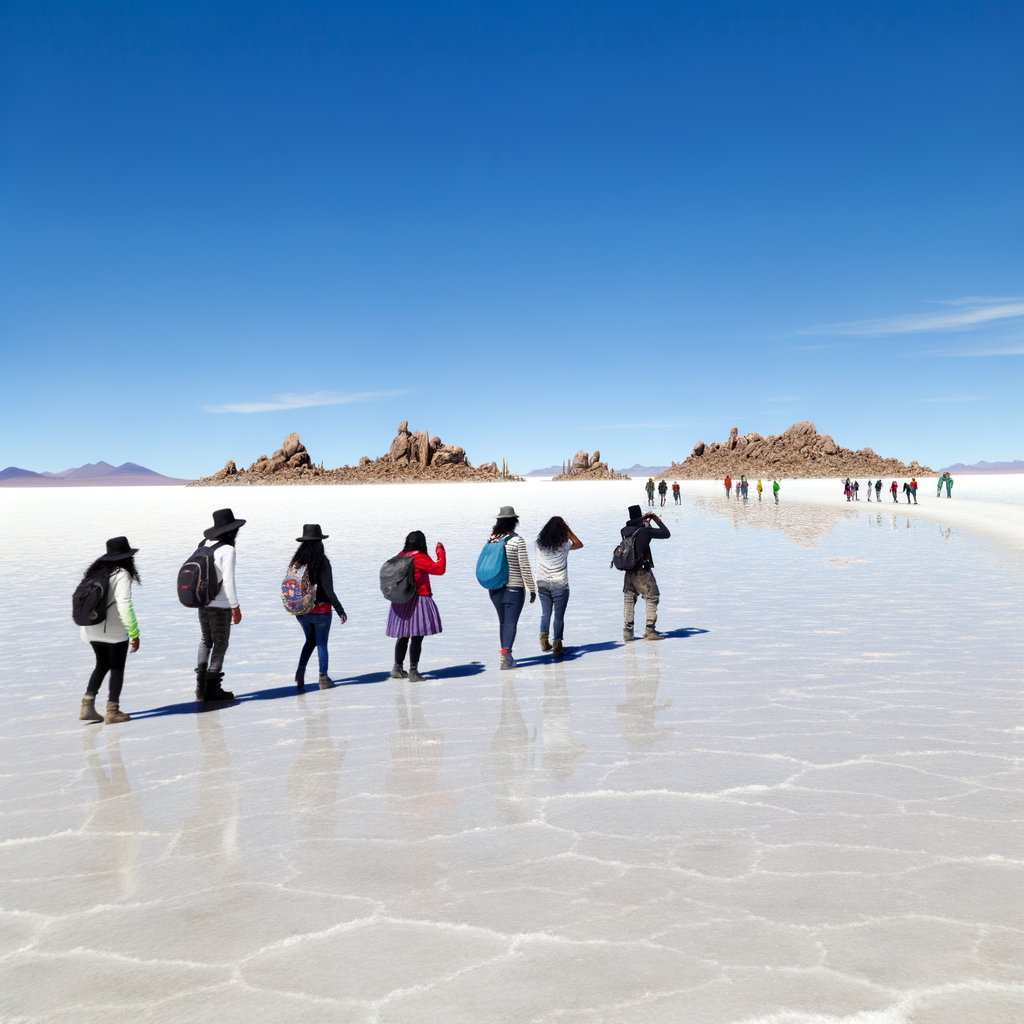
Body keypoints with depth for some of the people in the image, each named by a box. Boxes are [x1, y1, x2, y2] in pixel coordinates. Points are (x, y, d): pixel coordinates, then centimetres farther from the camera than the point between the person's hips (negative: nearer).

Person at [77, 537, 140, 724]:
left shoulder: (94, 572, 6)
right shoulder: (121, 575, -16)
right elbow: (125, 606, -22)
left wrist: (85, 623, 21)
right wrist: (134, 633, -19)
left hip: (92, 630, 7)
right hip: (115, 632, -7)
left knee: (102, 665, 22)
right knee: (117, 669, 8)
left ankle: (87, 706, 15)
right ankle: (112, 711, 8)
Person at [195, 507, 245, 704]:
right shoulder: (228, 550, -12)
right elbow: (228, 580, -18)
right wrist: (235, 606, -13)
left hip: (203, 604, 7)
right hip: (220, 606, -7)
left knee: (205, 642, 16)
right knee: (220, 645, 4)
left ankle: (201, 688, 14)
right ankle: (212, 688, 6)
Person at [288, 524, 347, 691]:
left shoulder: (296, 563, -2)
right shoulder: (322, 562, -16)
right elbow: (328, 590, -16)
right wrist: (340, 610, -7)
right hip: (321, 611, -4)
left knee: (310, 640, 23)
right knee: (322, 644, 11)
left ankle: (301, 670, 7)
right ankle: (323, 678, 15)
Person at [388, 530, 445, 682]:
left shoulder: (400, 557, 6)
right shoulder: (419, 558, -14)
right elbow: (439, 569, -17)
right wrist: (441, 553, -3)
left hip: (401, 601, 8)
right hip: (418, 600, -8)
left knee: (403, 636, 17)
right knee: (417, 636, -4)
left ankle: (397, 668, 26)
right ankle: (413, 671, -5)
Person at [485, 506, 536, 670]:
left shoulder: (492, 539, 2)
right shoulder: (517, 541, -12)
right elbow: (525, 567, -12)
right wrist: (532, 589, -3)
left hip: (495, 588, 5)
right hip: (514, 588, -5)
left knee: (503, 621, 16)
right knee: (511, 623, -1)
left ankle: (506, 654, 24)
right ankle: (505, 655, -11)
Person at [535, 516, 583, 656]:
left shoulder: (540, 542, 1)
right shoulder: (564, 544, -7)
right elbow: (579, 544, 11)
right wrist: (568, 529, 10)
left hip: (542, 585, 3)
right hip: (560, 585, -3)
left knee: (545, 614, 17)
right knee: (559, 616, 3)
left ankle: (544, 642, 10)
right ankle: (557, 645, 2)